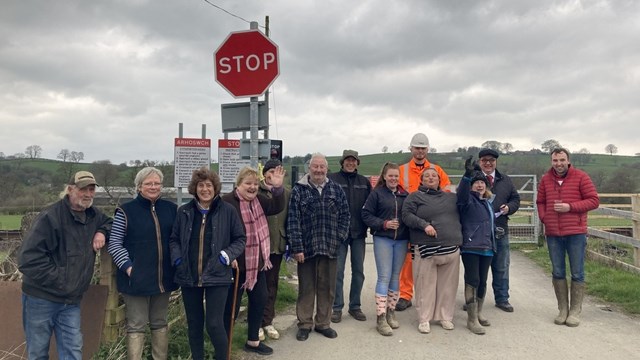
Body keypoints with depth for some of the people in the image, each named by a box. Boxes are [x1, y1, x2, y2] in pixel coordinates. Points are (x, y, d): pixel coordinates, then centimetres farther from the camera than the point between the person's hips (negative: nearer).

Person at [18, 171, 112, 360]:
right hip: (41, 298, -5)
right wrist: (60, 281, -19)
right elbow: (29, 258, -21)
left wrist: (102, 232, 1)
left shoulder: (93, 215, 4)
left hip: (71, 300, 5)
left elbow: (109, 222, 25)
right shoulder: (51, 216, -18)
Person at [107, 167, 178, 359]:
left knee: (160, 323, 16)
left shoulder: (171, 209, 6)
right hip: (137, 278, -4)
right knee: (136, 325, 5)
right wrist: (128, 267, -15)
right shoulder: (126, 211, -5)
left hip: (163, 278, 4)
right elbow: (114, 243, -6)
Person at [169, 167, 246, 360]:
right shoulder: (184, 211, 4)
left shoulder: (228, 211, -3)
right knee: (194, 324, 14)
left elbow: (240, 239, 3)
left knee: (214, 324, -6)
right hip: (188, 276, 3)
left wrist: (227, 255, -11)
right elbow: (174, 239, 13)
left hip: (217, 275, -3)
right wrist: (177, 258, -3)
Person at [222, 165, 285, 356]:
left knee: (259, 300, 16)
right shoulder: (227, 202, -19)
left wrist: (278, 187, -11)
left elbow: (277, 208, 4)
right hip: (237, 263, -8)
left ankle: (253, 341, 32)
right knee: (231, 304, 4)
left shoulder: (258, 199, 5)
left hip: (258, 262, 8)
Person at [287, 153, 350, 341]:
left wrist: (339, 238, -3)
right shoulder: (298, 190, -2)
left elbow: (345, 215, 8)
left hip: (330, 248, 3)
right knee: (306, 287, 8)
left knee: (327, 287, 11)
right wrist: (297, 247, -11)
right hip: (307, 248, -2)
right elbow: (293, 220, -7)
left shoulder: (336, 189, 7)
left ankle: (323, 323, 26)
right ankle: (304, 324, 22)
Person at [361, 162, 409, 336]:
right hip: (382, 239, -4)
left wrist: (409, 234, -2)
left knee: (395, 277, 11)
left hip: (401, 240, 4)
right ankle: (381, 318, -2)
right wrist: (384, 224, -14)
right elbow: (366, 214, -4)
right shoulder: (377, 193, -2)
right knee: (384, 277, -6)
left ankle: (391, 312, 24)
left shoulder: (404, 194, 7)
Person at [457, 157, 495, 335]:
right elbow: (462, 193, -27)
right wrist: (467, 174, -40)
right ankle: (472, 319, -2)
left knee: (482, 281, 13)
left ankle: (478, 313, 27)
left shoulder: (487, 203, 18)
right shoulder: (467, 200, -5)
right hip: (470, 247, -7)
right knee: (472, 281, -7)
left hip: (486, 248, 7)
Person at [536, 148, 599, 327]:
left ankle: (575, 311, 14)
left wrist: (570, 207, -15)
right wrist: (544, 218, 0)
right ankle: (563, 310, 19)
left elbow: (594, 201, -5)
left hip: (576, 233, -3)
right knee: (558, 273, 8)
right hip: (553, 234, 3)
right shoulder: (545, 179, 8)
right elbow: (540, 202, 16)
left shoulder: (581, 177, -3)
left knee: (577, 274, 4)